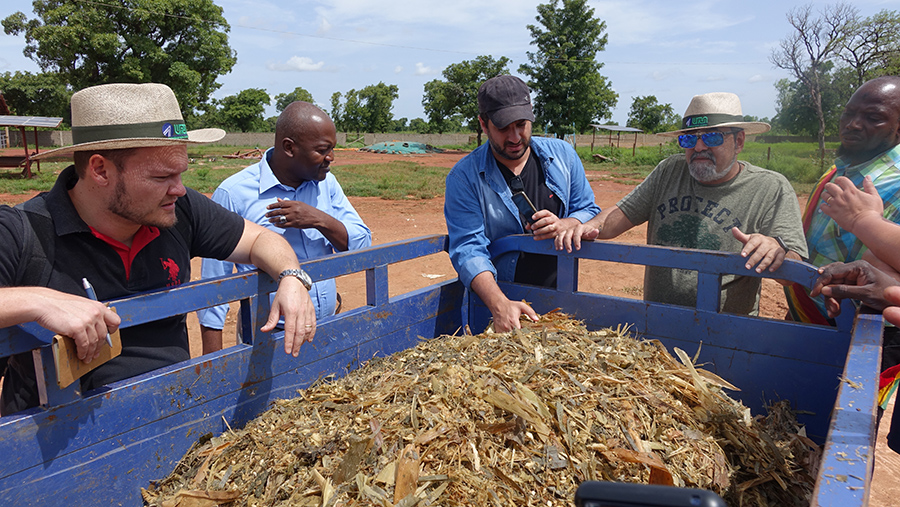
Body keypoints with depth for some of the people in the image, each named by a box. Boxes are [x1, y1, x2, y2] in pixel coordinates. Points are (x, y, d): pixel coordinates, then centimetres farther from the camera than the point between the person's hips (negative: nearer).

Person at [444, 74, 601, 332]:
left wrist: (563, 225, -15)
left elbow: (590, 212, 9)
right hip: (496, 299, -2)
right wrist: (499, 305, -33)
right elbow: (468, 249, -17)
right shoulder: (463, 177, -9)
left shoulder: (562, 154, 2)